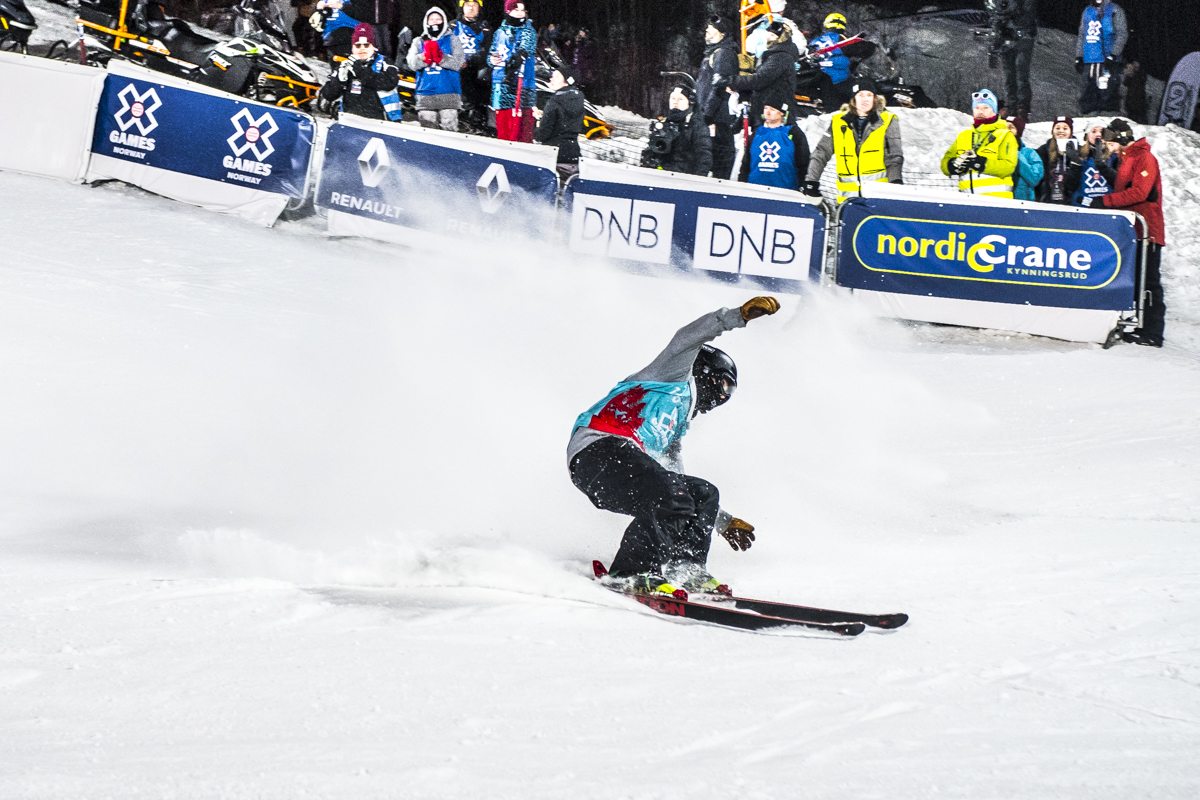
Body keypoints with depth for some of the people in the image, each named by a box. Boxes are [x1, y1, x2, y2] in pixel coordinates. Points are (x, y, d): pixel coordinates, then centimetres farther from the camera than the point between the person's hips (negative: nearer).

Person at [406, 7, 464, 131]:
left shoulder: (452, 40, 11)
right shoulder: (419, 42, 17)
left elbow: (458, 63, -3)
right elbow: (412, 64, 2)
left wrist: (441, 58, -18)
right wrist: (425, 57, -17)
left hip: (448, 93, -2)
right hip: (426, 94, 2)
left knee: (449, 127, -10)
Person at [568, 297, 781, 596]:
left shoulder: (676, 426, 38)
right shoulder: (677, 376, 18)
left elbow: (674, 476, 41)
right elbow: (688, 338, -1)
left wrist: (724, 521, 42)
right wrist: (739, 315, -9)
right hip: (598, 449, -9)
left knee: (704, 494, 8)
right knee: (669, 498, -29)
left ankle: (688, 572, -7)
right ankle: (629, 576, -29)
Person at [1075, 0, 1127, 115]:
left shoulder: (1115, 11, 2)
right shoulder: (1088, 11, 19)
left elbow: (1122, 34, -4)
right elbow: (1081, 35, 25)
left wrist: (1113, 55, -14)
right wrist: (1078, 57, 17)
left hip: (1107, 61, -5)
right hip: (1088, 60, 5)